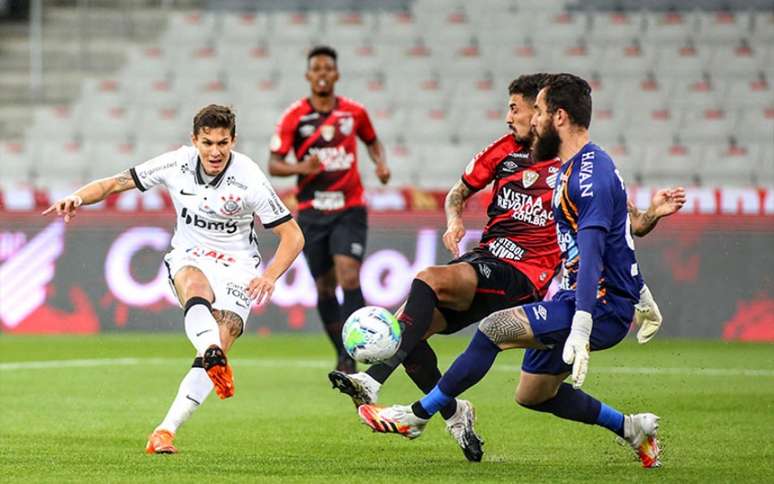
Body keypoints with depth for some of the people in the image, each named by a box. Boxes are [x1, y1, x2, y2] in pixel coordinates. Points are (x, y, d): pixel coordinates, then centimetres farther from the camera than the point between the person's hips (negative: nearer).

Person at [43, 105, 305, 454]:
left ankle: (166, 430, -22)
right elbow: (114, 183, -1)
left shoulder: (249, 179, -16)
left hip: (237, 266, -1)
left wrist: (270, 276, -28)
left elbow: (293, 236, -11)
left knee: (220, 343, -23)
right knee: (196, 288, -37)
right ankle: (214, 358, -65)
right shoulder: (177, 164, -10)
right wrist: (78, 198, -21)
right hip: (189, 257, 1)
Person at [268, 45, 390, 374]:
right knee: (325, 287, 6)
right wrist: (300, 167, -23)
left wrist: (380, 163, 1)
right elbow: (273, 165, -3)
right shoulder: (294, 117, -3)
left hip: (350, 210, -1)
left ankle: (349, 356, -17)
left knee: (349, 276, -18)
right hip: (312, 213, 1)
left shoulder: (354, 112, 2)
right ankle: (341, 353, 22)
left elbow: (372, 141, 22)